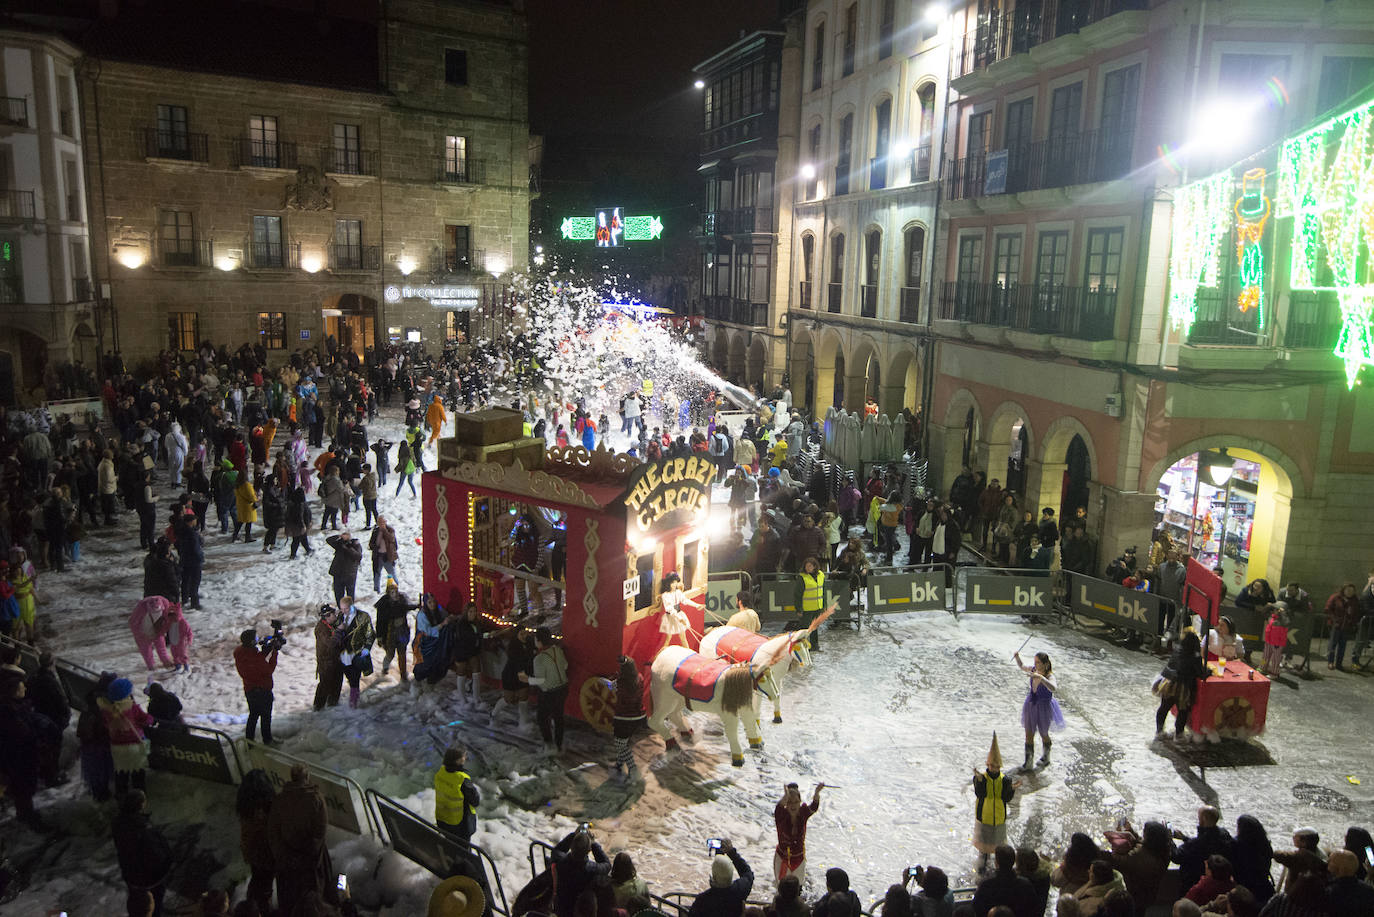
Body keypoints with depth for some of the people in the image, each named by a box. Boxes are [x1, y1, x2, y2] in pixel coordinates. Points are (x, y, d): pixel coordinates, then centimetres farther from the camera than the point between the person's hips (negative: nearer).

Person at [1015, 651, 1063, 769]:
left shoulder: (1049, 676, -26)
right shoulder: (1033, 670, -10)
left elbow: (1053, 688, -48)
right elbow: (1021, 666, 10)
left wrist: (1040, 677, -56)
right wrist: (1017, 657, -9)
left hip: (1044, 707, -5)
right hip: (1031, 705, 5)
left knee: (1043, 734, 18)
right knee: (1029, 734, 11)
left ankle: (1046, 757, 46)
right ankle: (1028, 762, 25)